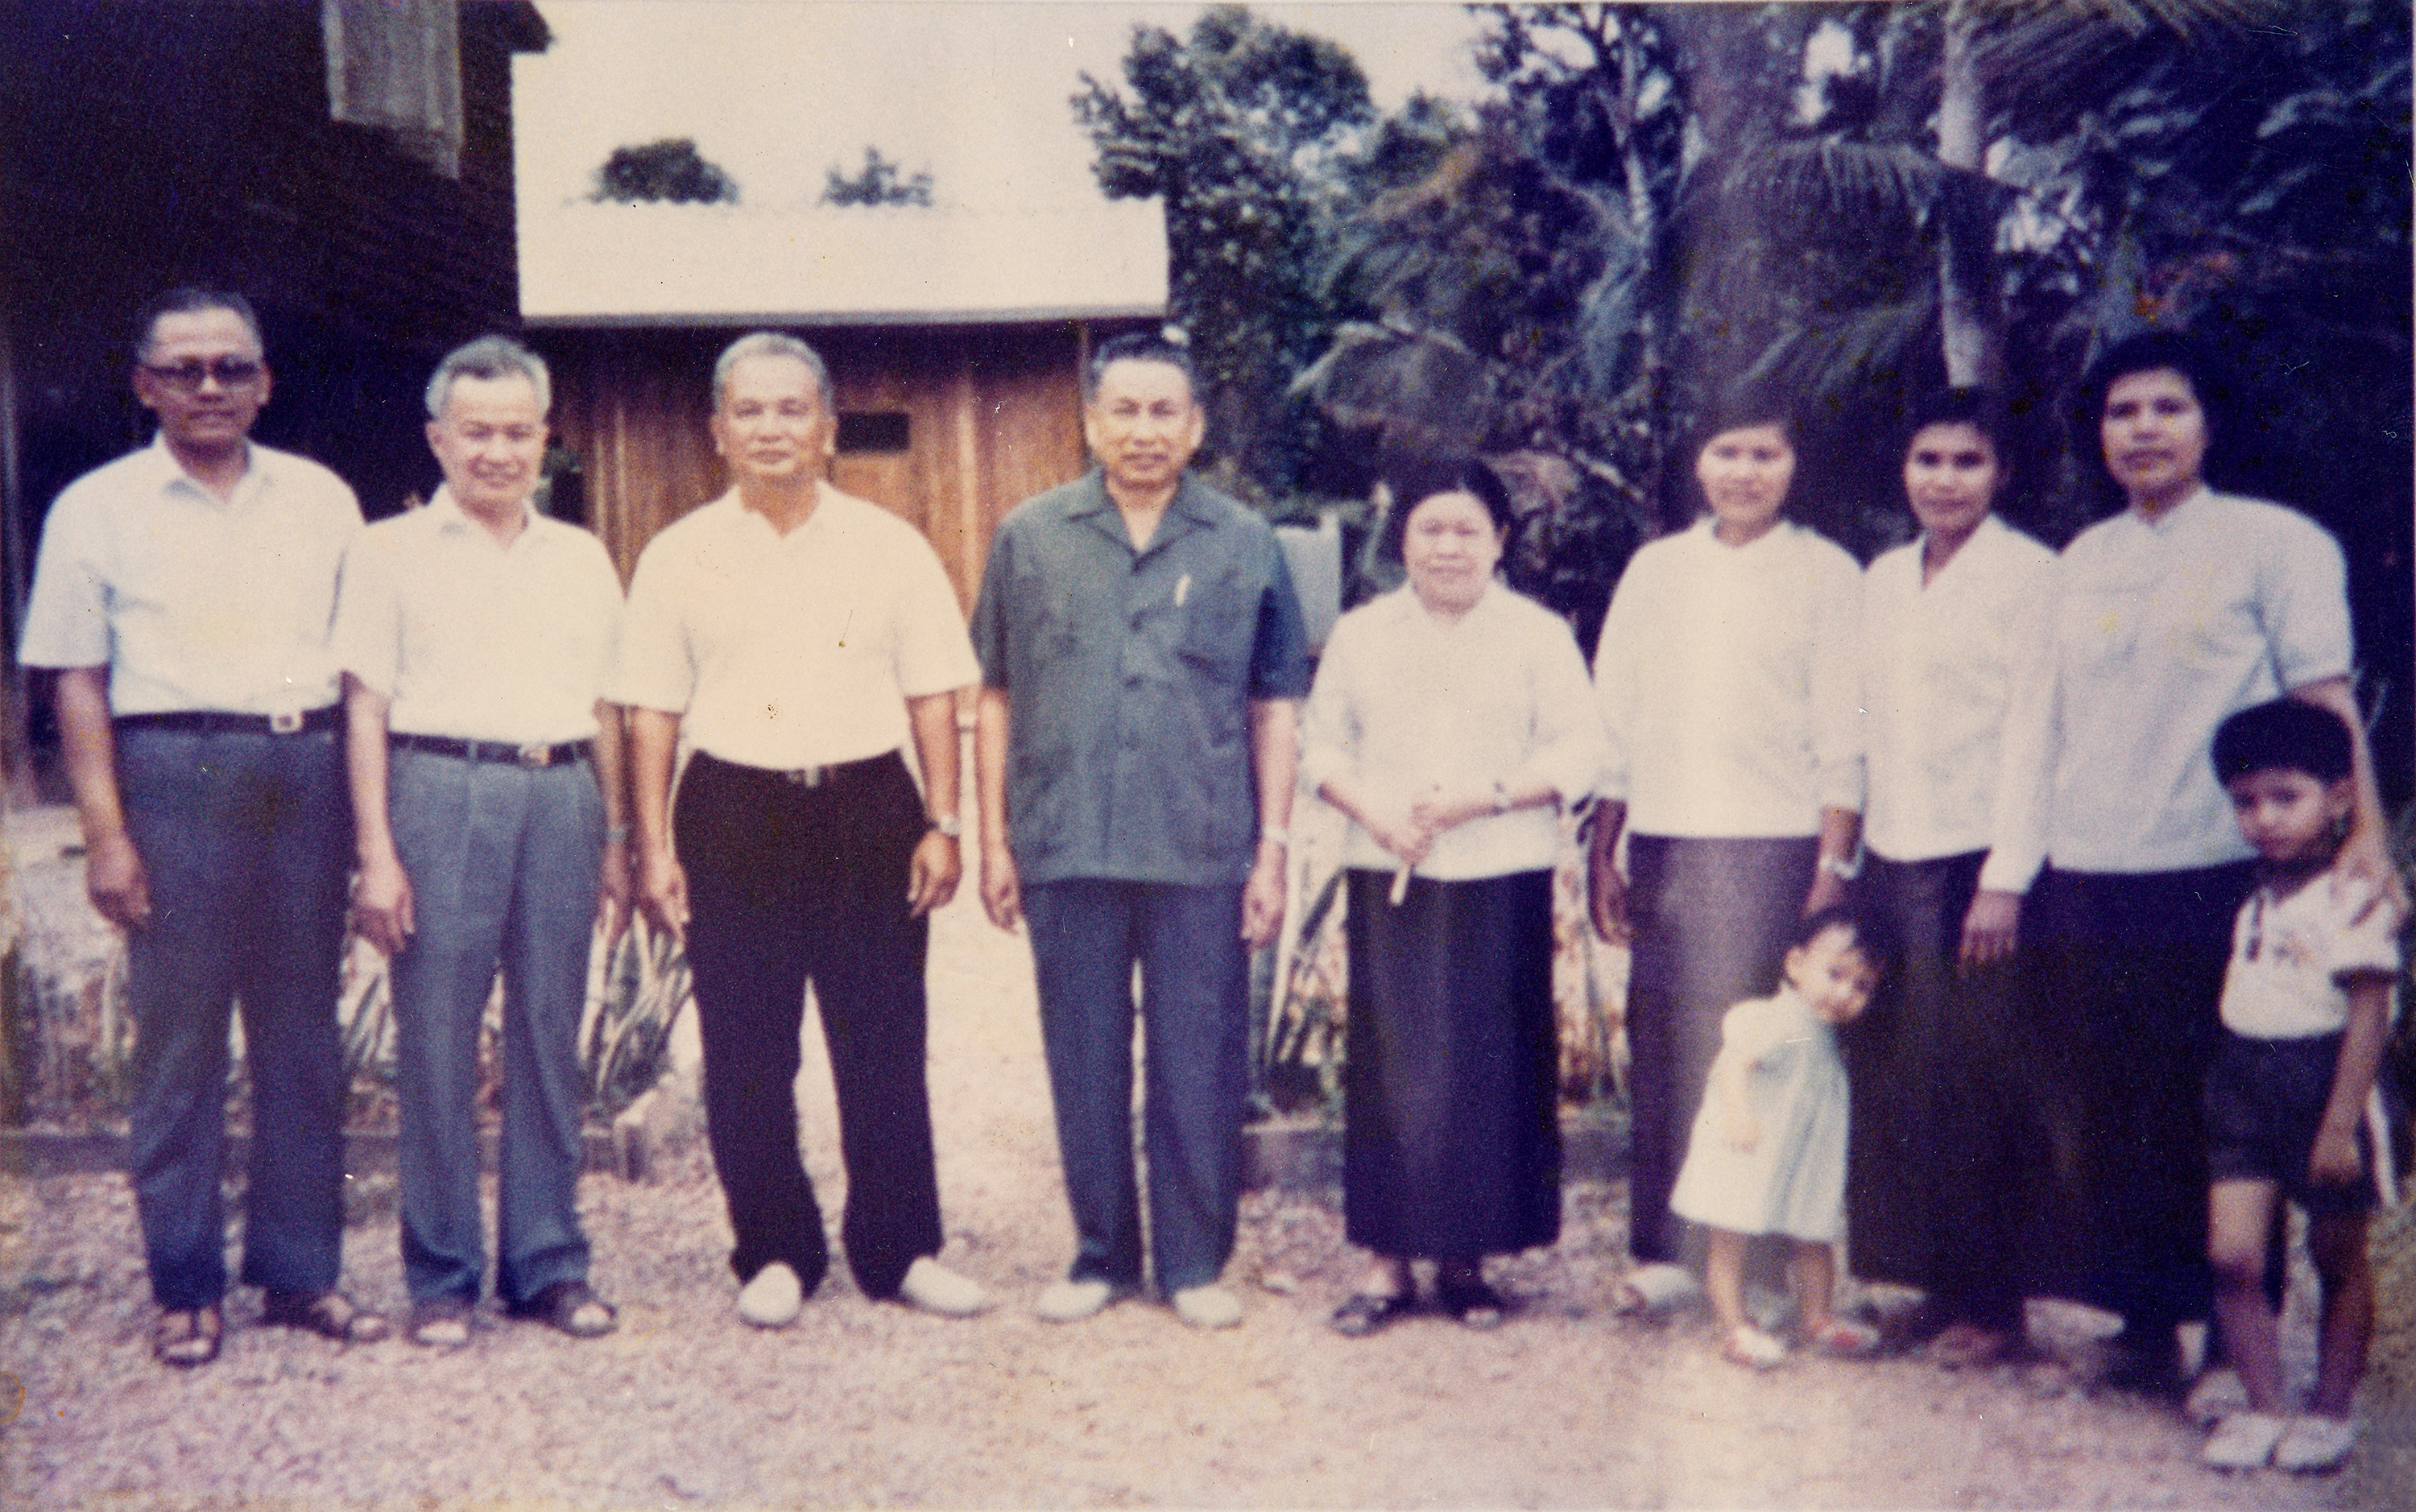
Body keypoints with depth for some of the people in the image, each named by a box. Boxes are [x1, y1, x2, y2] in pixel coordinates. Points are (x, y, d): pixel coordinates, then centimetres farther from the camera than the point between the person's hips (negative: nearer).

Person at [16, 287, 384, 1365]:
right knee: (178, 1032, 2)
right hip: (172, 771, -2)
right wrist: (105, 833, -6)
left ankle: (300, 1271, 17)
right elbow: (78, 681, 1)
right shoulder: (97, 508, 5)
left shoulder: (321, 498, 12)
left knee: (303, 1027, 7)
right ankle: (186, 1287, 14)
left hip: (307, 770, 3)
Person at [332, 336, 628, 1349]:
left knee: (551, 1038, 6)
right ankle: (441, 1278, 11)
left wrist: (616, 840, 13)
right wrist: (376, 854, -6)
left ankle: (548, 1263, 16)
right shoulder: (391, 552, 6)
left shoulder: (582, 559, 15)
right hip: (441, 792, -3)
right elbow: (365, 707, 1)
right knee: (436, 1044, 0)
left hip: (561, 797, 3)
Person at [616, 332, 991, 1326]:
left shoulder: (889, 546, 6)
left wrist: (941, 824, -1)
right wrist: (655, 848, -2)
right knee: (746, 1057, 5)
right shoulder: (679, 556, 5)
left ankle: (899, 1251, 18)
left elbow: (932, 694, 6)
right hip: (733, 817, 0)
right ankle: (775, 1255, 20)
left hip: (868, 808, 0)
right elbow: (652, 712, 4)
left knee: (886, 1048, 4)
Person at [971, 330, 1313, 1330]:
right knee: (1083, 1063, 10)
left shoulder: (1245, 546, 5)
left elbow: (1274, 707, 5)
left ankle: (1195, 1263, 19)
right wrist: (994, 840, 3)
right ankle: (1101, 1254, 24)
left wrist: (1273, 849, 0)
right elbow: (995, 697, 7)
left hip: (1202, 853, -1)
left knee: (1199, 1065, 5)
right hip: (1066, 849, 1)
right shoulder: (1029, 539, 6)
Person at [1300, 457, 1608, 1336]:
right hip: (1390, 880, 1)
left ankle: (1465, 1258, 14)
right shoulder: (1360, 635, 11)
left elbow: (1579, 752, -1)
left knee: (1490, 1068, 1)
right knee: (1388, 1066, 0)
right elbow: (1320, 744, 9)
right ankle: (1387, 1259, 9)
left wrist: (1484, 795, -15)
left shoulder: (1539, 635, 4)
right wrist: (1372, 809, -10)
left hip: (1501, 884, -1)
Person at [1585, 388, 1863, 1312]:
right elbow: (1614, 723, 14)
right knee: (1660, 1045, 3)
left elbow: (1843, 738, 0)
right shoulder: (1654, 570, 14)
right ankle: (1665, 1250, 13)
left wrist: (1834, 864, -7)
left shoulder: (1826, 574, 4)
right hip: (1663, 845, 3)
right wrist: (1602, 852, 9)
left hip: (1772, 846, -3)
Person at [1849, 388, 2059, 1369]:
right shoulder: (1881, 580, 13)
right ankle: (1916, 1283, 19)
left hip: (1977, 860, -6)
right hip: (1891, 858, 6)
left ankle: (1989, 1304, 11)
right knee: (1890, 1076, 6)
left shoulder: (2030, 575, -6)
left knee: (1979, 1083, -1)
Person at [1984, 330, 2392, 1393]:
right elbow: (2039, 721, 13)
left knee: (2211, 1114, 1)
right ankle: (2142, 1322, 18)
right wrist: (2007, 874, 9)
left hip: (2214, 877, -4)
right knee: (2106, 1109, 6)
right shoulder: (2083, 560, 14)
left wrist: (2364, 834, -16)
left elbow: (2325, 698, -4)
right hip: (2082, 882, 4)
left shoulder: (2274, 542, 2)